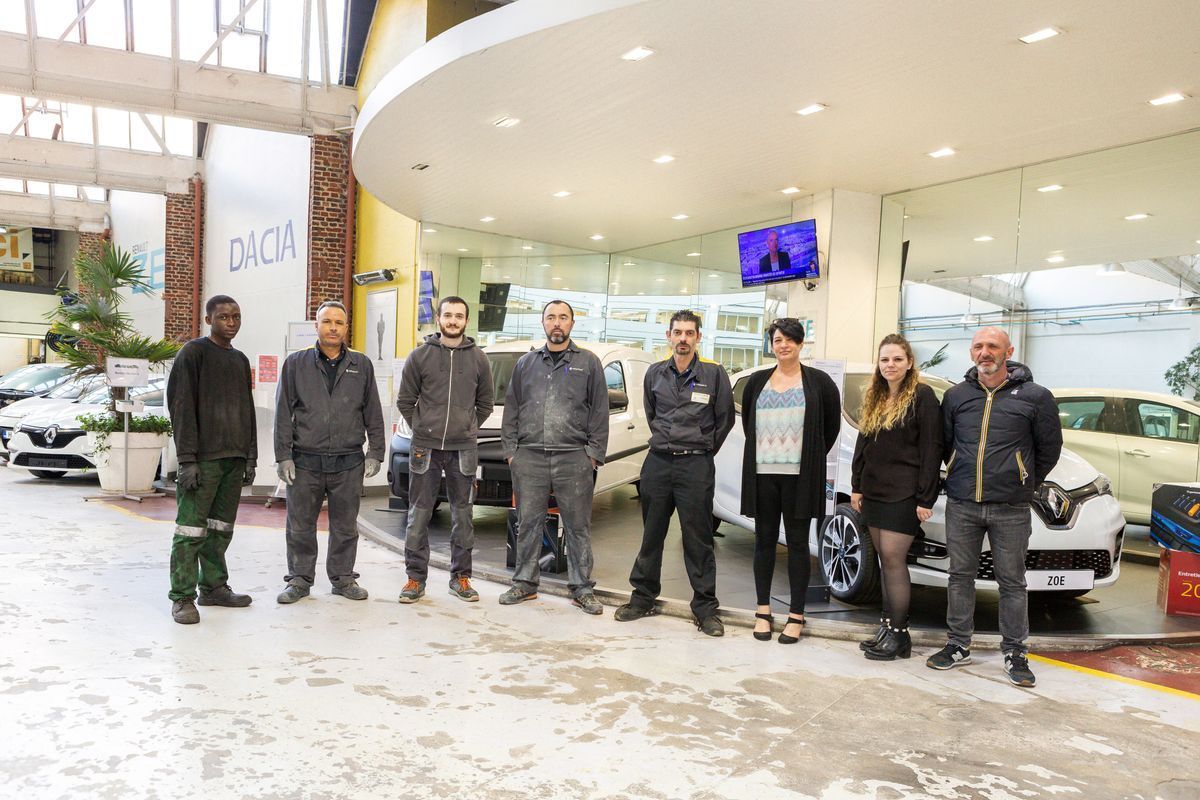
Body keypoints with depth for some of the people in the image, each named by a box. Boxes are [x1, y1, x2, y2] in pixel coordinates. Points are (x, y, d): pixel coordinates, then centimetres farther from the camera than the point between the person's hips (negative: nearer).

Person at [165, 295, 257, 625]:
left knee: (222, 527, 11)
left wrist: (250, 456, 14)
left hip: (234, 459, 7)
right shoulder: (193, 353, -4)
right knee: (191, 529, -5)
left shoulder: (241, 360, 17)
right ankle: (183, 597, 0)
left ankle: (214, 586, 20)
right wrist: (188, 459, -15)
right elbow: (182, 409, -9)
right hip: (203, 459, -6)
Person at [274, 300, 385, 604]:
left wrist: (375, 453, 4)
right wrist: (283, 456, -3)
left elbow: (373, 414, 10)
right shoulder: (295, 363, 5)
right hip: (305, 462, -1)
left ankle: (343, 578, 22)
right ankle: (300, 579, 20)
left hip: (349, 463, 1)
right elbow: (283, 414, 3)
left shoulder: (362, 366, 8)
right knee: (300, 526, 6)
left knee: (345, 527, 9)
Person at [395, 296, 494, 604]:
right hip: (424, 448, -1)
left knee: (462, 514, 7)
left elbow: (485, 404, 14)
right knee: (418, 514, 3)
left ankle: (460, 577, 18)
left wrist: (466, 430, 10)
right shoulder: (420, 356, 1)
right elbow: (405, 400, 7)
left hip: (463, 449, 1)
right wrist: (423, 429, 6)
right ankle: (416, 578, 13)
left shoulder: (478, 358, 5)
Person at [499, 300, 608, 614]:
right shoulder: (526, 363, 14)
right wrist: (510, 449, 6)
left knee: (578, 526, 3)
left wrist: (594, 453, -3)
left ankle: (581, 588, 12)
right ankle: (525, 583, 20)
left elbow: (600, 411, 4)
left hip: (573, 458, -2)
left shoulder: (588, 363, 7)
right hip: (529, 458, 2)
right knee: (528, 524, 7)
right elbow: (511, 409, 15)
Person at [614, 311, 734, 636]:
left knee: (698, 539, -1)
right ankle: (644, 598, 23)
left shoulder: (714, 374, -3)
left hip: (696, 466, -3)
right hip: (657, 462, 4)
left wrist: (703, 450, 8)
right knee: (651, 535, 11)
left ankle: (705, 607, 9)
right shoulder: (655, 374, 8)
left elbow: (725, 419, 5)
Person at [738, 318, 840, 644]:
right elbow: (747, 421, 20)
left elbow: (832, 425, 10)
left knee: (797, 543, 3)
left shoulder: (818, 382, 2)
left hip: (799, 475, -2)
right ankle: (763, 611, 16)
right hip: (762, 473, 3)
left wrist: (813, 458, 10)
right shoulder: (757, 381, 10)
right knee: (764, 540, 7)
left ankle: (796, 616, 10)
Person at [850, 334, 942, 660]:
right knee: (886, 560, 9)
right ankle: (888, 626, 15)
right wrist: (856, 486, 12)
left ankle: (899, 634, 1)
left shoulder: (922, 396, -7)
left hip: (903, 494, -7)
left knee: (892, 559, -8)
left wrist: (926, 499, -14)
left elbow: (931, 449, -11)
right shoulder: (873, 399, 14)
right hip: (873, 492, 7)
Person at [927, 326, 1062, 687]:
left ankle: (1014, 653, 18)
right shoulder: (956, 395, 6)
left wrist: (1026, 484, 8)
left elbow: (1050, 447, 7)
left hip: (1011, 509, -2)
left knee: (1012, 582, 5)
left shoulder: (1034, 396, -2)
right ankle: (959, 646, 21)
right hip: (961, 505, 3)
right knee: (960, 576, 9)